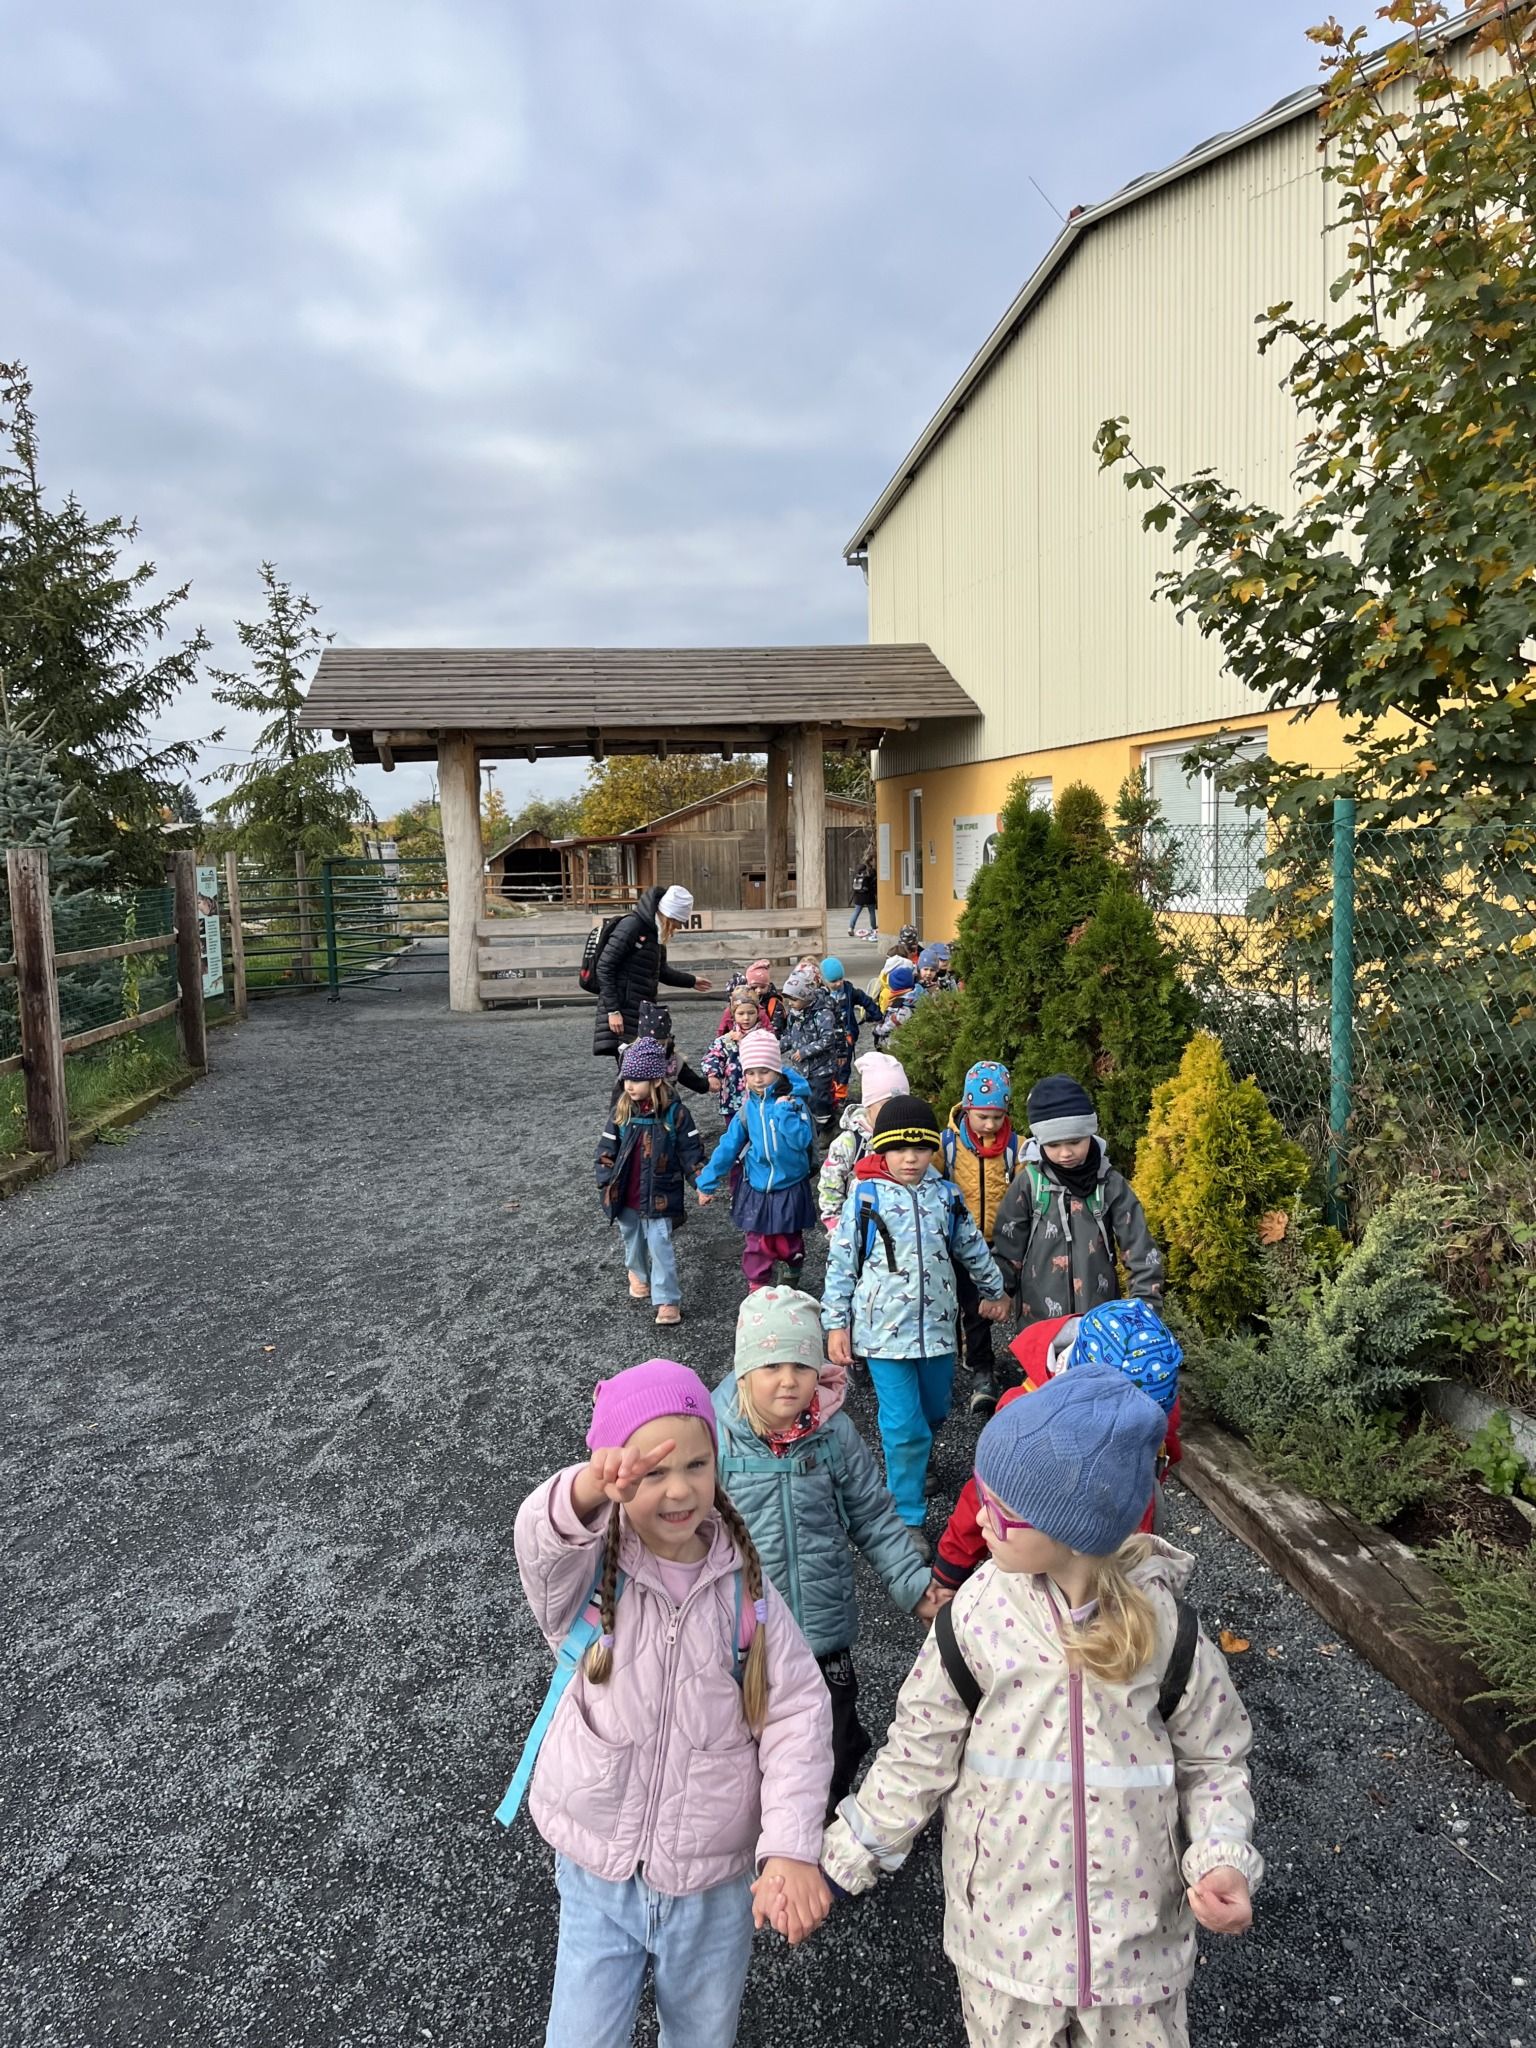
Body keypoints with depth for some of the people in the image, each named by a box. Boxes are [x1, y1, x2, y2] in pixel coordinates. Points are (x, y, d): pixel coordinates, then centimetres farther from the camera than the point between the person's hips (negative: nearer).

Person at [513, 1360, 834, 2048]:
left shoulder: (743, 1586, -10)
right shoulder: (589, 1574, -15)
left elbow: (797, 1714, -11)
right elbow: (541, 1536, -39)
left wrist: (791, 1850, -23)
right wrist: (591, 1485, -62)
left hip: (714, 1882, 2)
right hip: (598, 1871, -1)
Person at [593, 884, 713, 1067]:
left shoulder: (655, 932, 14)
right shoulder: (631, 926, -13)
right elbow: (604, 967, -15)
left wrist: (691, 981, 42)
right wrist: (613, 1011, -18)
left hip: (644, 1013, 9)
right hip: (622, 1015, -9)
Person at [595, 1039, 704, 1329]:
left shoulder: (673, 1112, -13)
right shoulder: (622, 1113, -5)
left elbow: (691, 1149, -7)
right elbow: (606, 1150, 1)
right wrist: (606, 1184, -4)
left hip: (659, 1196, -4)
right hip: (626, 1196, 4)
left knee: (660, 1247, -3)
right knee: (633, 1241, 22)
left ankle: (667, 1300, 6)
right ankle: (639, 1275, 48)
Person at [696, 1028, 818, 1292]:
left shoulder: (794, 1101, -14)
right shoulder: (747, 1107, -3)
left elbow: (801, 1140, -26)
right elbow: (729, 1146, 2)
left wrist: (784, 1109, -29)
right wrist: (707, 1181, 4)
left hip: (789, 1188, -2)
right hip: (755, 1189, 2)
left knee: (789, 1244, 14)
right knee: (756, 1244, 7)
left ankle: (793, 1280, 41)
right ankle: (756, 1290, 22)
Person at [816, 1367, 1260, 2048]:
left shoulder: (1162, 1625, -17)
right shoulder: (977, 1616, -17)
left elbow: (1214, 1760, -2)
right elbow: (919, 1753, -5)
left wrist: (1222, 1860, -18)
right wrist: (845, 1858, 0)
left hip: (1136, 1933, 0)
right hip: (1005, 1929, 1)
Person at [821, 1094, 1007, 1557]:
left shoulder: (945, 1194, 2)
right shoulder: (865, 1196, -9)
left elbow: (971, 1246, 17)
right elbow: (841, 1261, -5)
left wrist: (993, 1288, 27)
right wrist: (835, 1324, -5)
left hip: (936, 1325, 4)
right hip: (884, 1328, -4)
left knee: (934, 1411, 19)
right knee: (904, 1424, -5)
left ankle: (912, 1464, 48)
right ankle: (908, 1518, 10)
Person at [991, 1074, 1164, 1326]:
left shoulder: (1111, 1184, -3)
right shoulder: (1028, 1183, -5)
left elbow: (1139, 1248, -3)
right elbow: (1007, 1247, 1)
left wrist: (1146, 1303, -9)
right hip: (1040, 1317, 0)